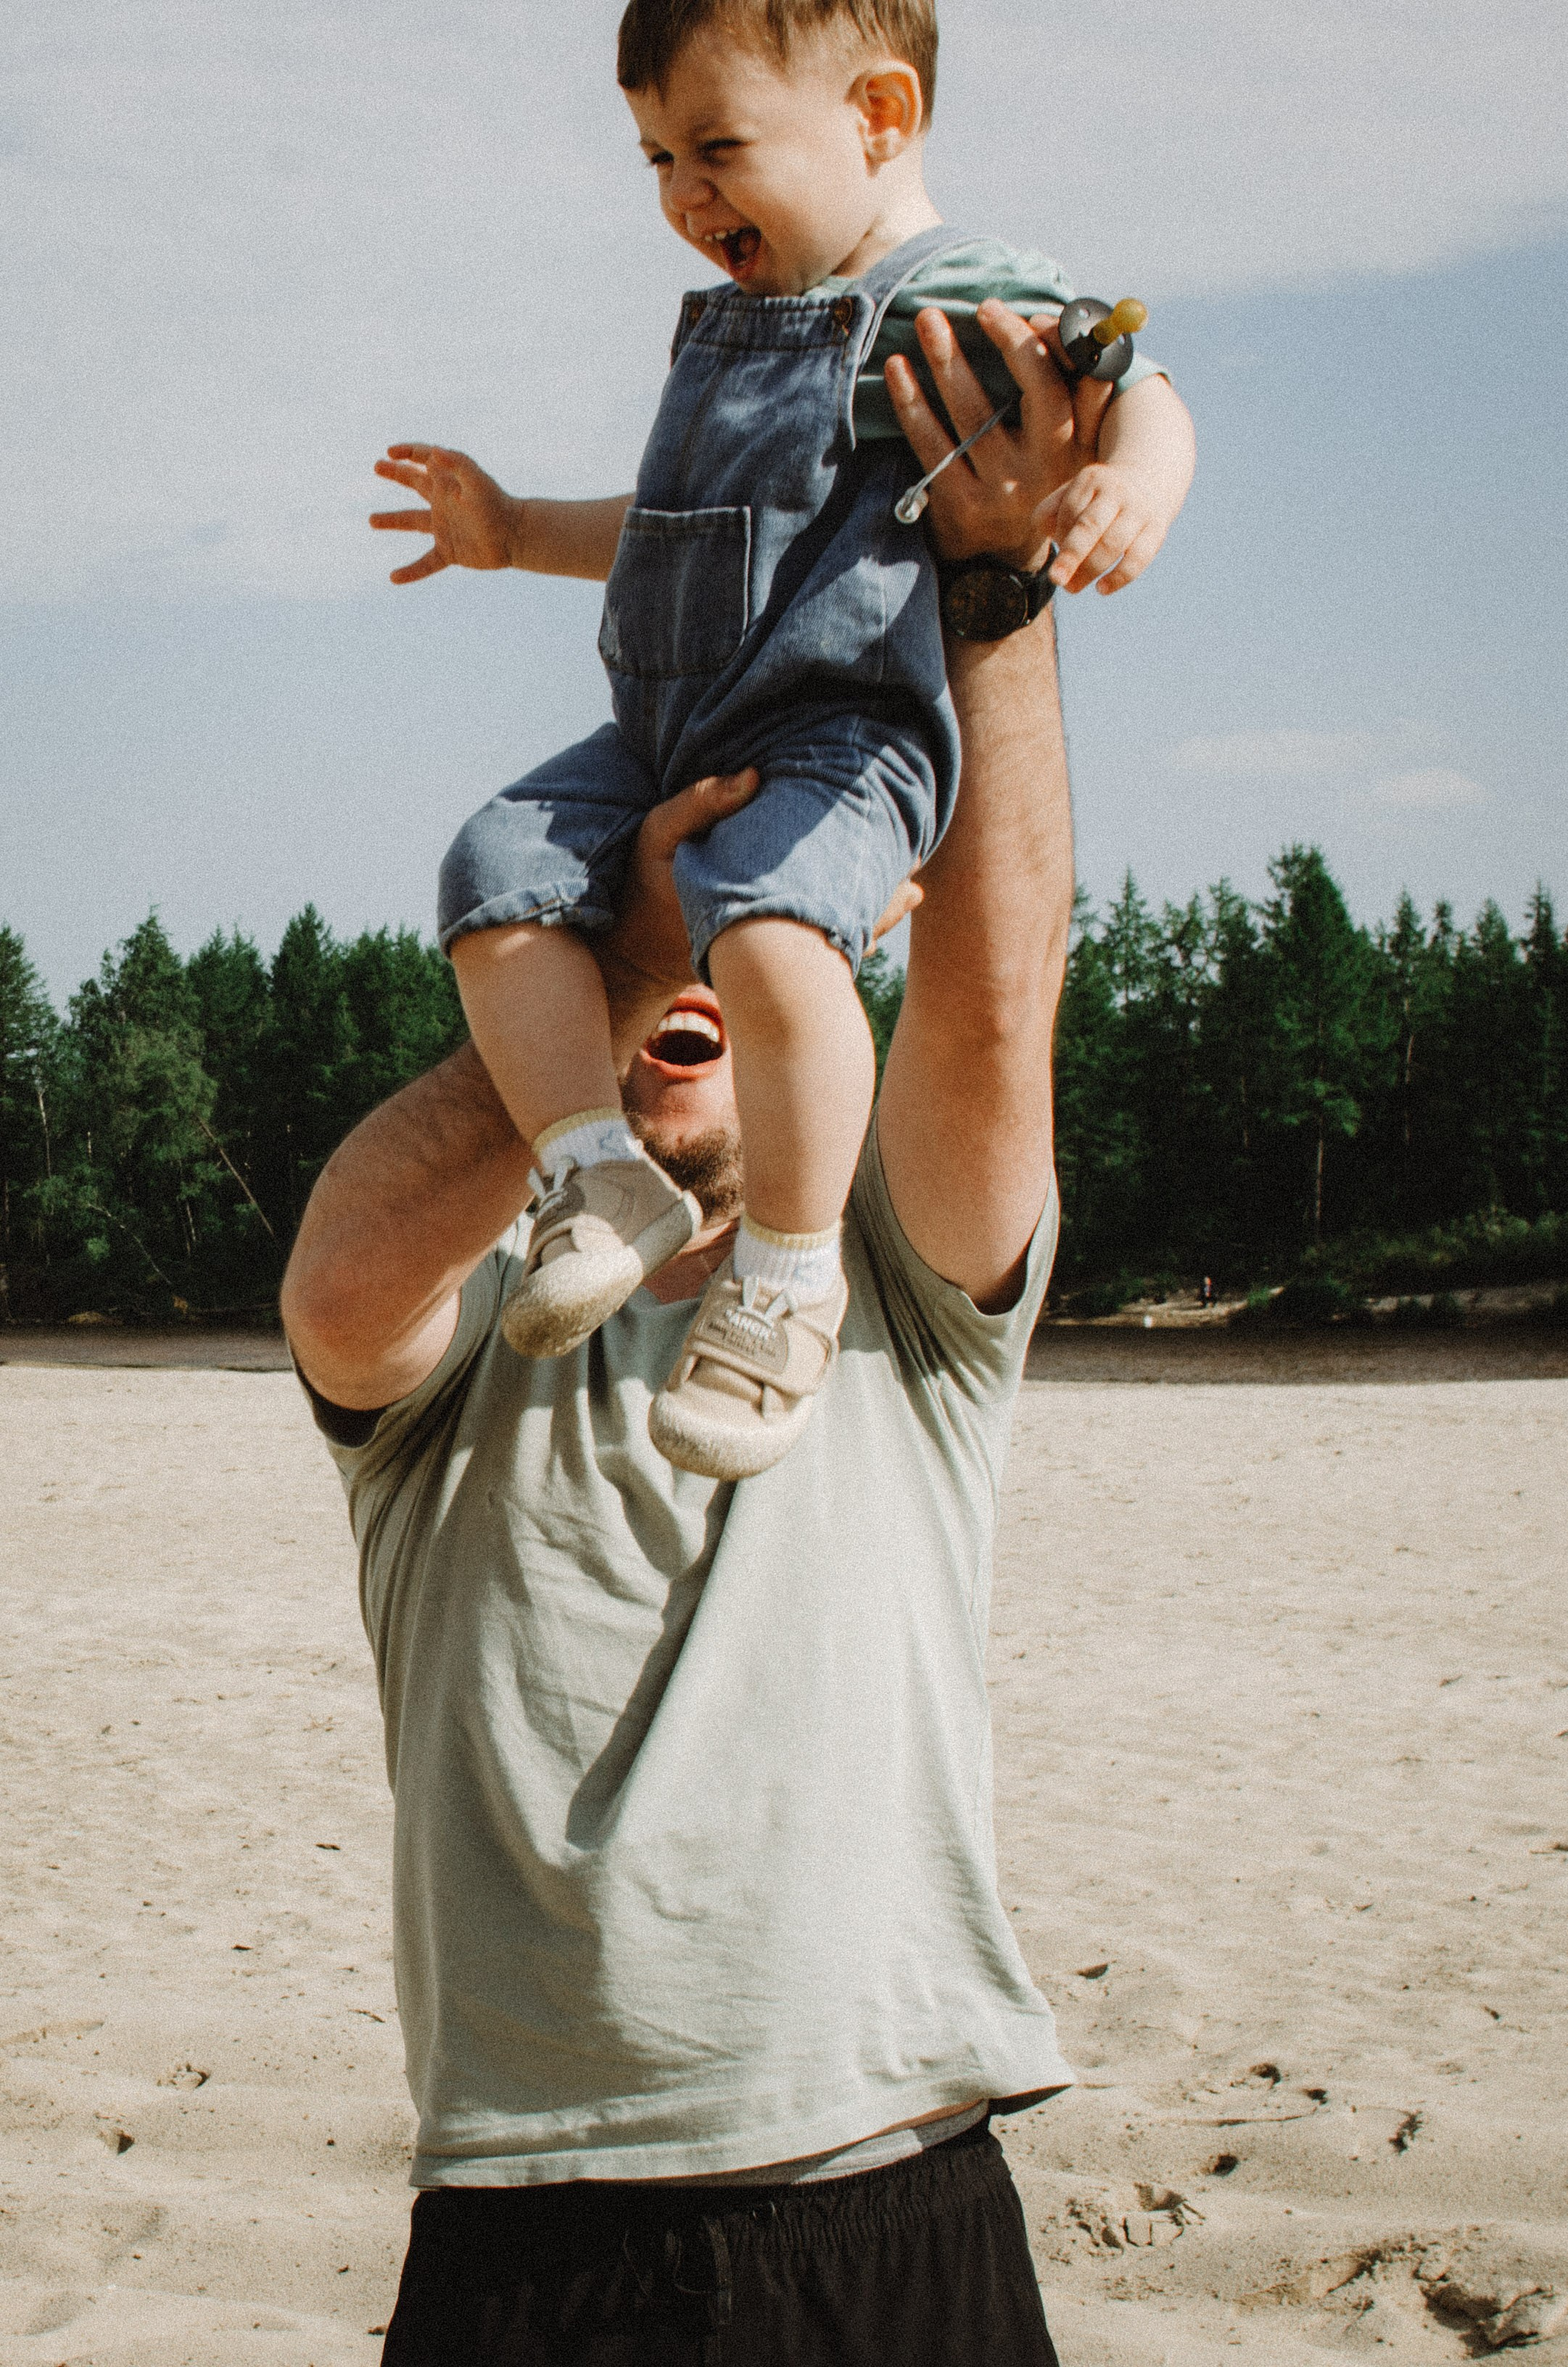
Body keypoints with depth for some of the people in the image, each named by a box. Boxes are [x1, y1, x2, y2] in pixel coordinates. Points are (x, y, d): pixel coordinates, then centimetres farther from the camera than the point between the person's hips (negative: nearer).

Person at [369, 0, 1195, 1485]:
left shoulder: (970, 307, -3)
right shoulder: (721, 330, 24)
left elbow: (1139, 402, -14)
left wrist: (1132, 481, -36)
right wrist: (518, 531, 37)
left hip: (845, 741, -8)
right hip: (664, 739, 8)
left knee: (765, 921, -34)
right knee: (503, 875, -13)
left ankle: (790, 1269, -20)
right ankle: (604, 1176, -10)